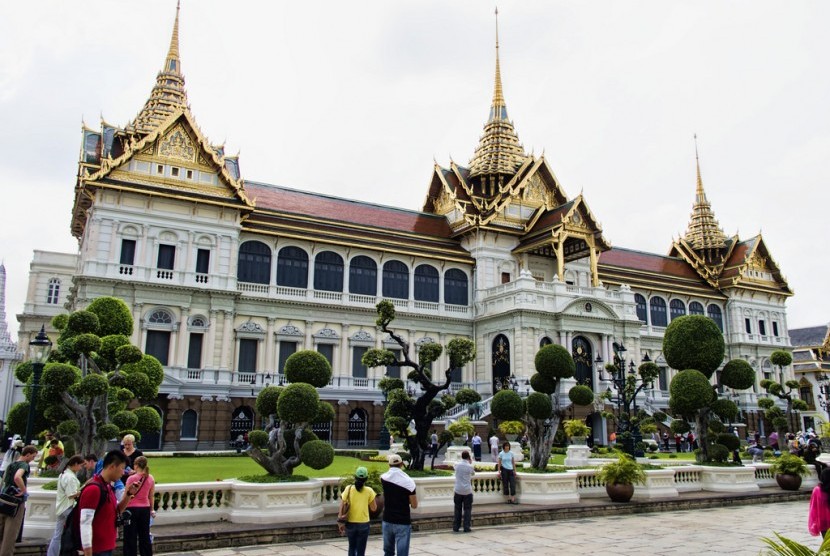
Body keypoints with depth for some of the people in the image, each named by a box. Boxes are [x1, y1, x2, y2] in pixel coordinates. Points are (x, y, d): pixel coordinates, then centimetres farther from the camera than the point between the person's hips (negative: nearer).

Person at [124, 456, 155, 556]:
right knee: (145, 535, 15)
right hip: (145, 509, 4)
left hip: (132, 508, -4)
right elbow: (151, 496, 7)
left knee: (130, 536, 7)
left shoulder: (131, 478, -14)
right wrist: (152, 509, 18)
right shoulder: (151, 478, -1)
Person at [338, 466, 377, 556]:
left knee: (352, 547, 22)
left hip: (350, 523, 2)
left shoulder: (349, 489, -5)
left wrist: (340, 521, 1)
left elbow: (342, 506, -5)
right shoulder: (369, 491, -7)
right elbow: (374, 508, 1)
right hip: (363, 524, -2)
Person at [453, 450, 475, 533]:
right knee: (467, 509, 6)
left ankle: (456, 527, 12)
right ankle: (466, 527, 4)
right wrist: (470, 463, 15)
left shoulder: (457, 465, -2)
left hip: (458, 491, 2)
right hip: (467, 491, -2)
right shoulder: (470, 466, -9)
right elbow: (473, 473, 10)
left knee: (457, 509, 10)